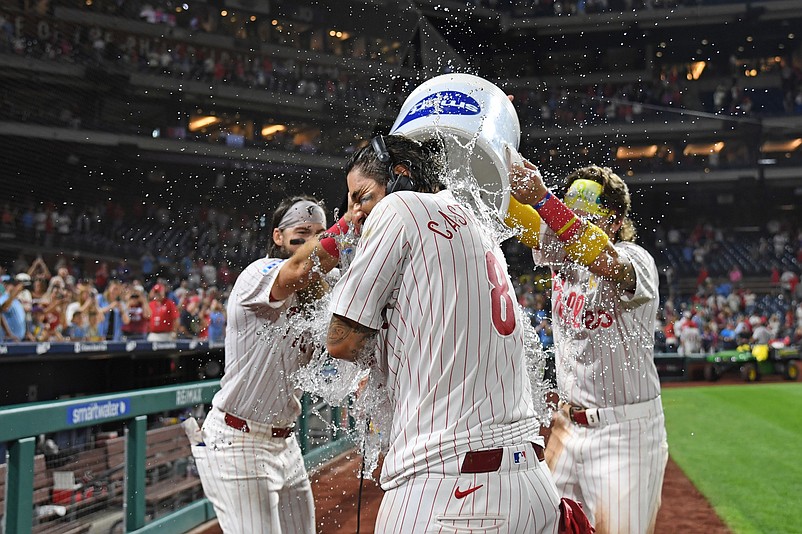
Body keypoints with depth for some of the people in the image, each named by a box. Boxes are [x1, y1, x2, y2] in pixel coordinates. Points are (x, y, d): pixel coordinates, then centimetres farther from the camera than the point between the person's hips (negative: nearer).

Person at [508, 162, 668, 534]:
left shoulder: (637, 260, -15)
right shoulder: (561, 252, 4)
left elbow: (608, 263, -37)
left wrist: (542, 199, -46)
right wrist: (499, 179, -31)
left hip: (625, 431, -6)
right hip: (568, 425, 6)